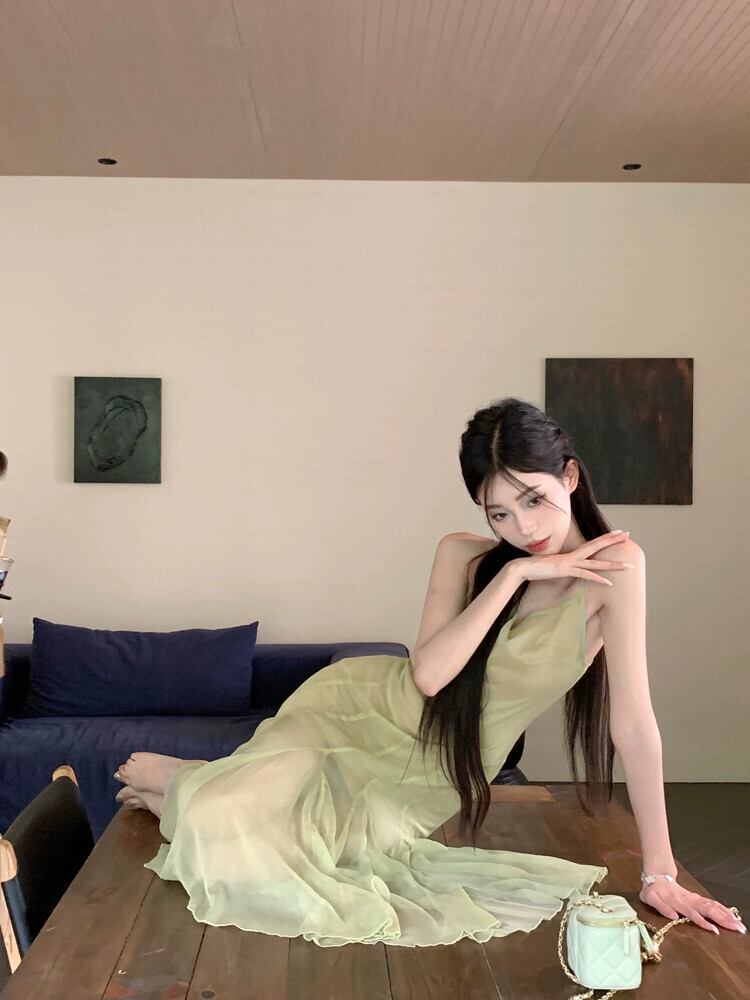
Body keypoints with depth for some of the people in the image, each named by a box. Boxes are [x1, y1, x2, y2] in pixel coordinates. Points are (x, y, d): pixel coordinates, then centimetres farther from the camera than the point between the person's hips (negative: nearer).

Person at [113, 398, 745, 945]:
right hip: (359, 706, 0)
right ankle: (168, 781, 23)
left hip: (432, 779, 0)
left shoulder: (615, 564, -22)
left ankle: (198, 789, 26)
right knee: (220, 818, -16)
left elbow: (634, 721, -24)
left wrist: (661, 873, -23)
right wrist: (513, 573, -28)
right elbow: (428, 674, -26)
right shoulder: (464, 555, -13)